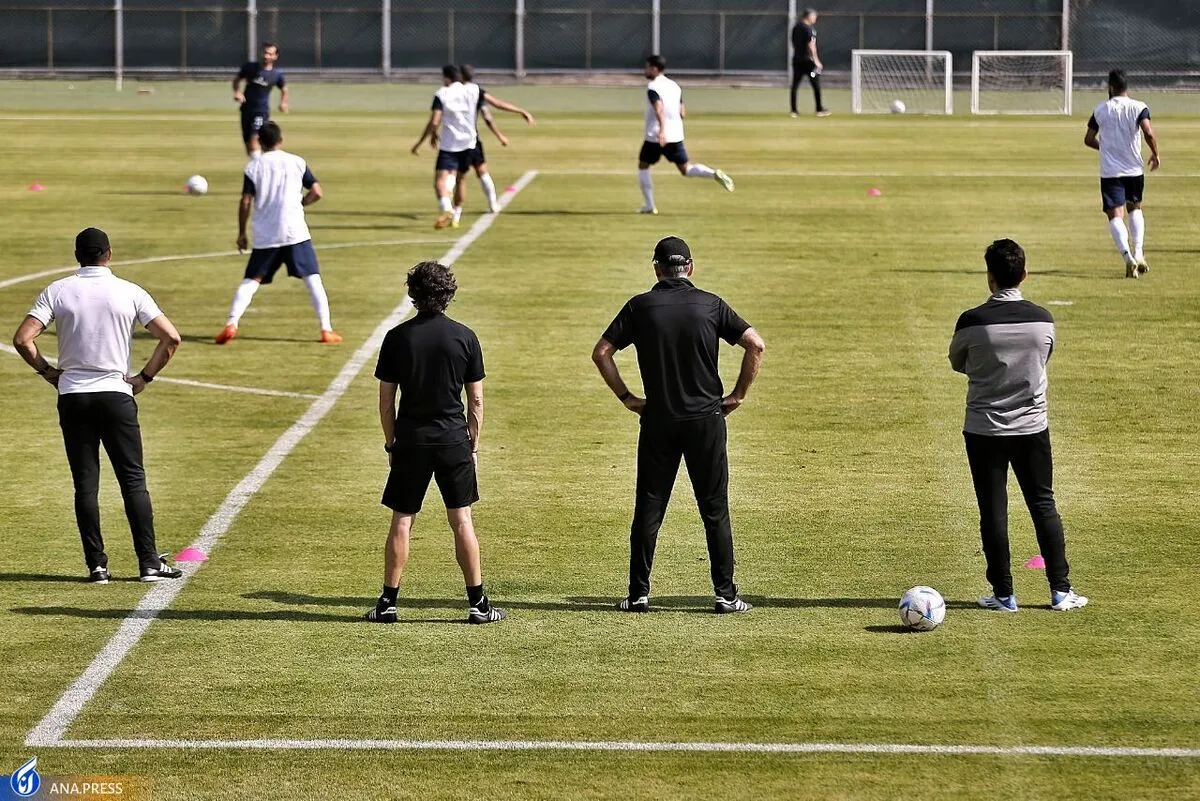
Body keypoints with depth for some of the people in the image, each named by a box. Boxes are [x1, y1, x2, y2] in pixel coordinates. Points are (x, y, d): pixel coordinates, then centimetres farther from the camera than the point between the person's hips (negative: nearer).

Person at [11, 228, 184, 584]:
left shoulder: (57, 291, -1)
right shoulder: (130, 293, -1)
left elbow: (23, 340, -8)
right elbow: (171, 337, -6)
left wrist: (48, 372, 6)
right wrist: (144, 377, 4)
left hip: (72, 397, 1)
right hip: (116, 394, -1)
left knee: (85, 484, 4)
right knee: (133, 480, 4)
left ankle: (97, 565, 2)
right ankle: (149, 562, 1)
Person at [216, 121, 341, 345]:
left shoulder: (254, 167, 2)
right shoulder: (297, 162, 3)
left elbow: (246, 202, -2)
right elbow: (316, 192, 0)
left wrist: (241, 233, 7)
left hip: (265, 236, 1)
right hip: (295, 232, -1)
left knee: (251, 280, 7)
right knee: (312, 278, 7)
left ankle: (231, 324, -10)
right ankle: (326, 329, 1)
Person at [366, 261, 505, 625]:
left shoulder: (397, 338, -3)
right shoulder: (464, 337, -3)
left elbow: (386, 400, 0)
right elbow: (476, 400, 1)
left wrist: (391, 444, 10)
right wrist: (473, 443, 11)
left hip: (410, 441, 0)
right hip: (453, 441, 0)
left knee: (401, 521, 6)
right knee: (461, 520, 5)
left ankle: (388, 602, 8)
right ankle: (478, 603, 7)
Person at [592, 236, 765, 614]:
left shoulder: (640, 307, 0)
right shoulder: (710, 305, 0)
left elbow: (601, 353, -3)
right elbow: (756, 345, -5)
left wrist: (626, 397, 4)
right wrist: (738, 395, 3)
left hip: (658, 420, 0)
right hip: (706, 419, 0)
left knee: (648, 510, 6)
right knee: (715, 510, 5)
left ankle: (638, 594, 7)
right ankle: (726, 594, 5)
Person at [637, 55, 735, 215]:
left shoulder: (653, 88, -9)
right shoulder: (675, 86, 13)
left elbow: (659, 109, -28)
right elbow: (682, 113, 15)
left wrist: (661, 129, -41)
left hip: (655, 136, -6)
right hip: (676, 135, 6)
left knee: (643, 166, 14)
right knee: (686, 169, 8)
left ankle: (649, 206, 10)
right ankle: (714, 174, -19)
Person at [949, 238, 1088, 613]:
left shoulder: (972, 322, -14)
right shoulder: (1043, 320, -5)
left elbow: (957, 363, 3)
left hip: (984, 430, -2)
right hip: (1032, 427, 2)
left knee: (993, 511, 4)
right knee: (1044, 505, 11)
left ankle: (1003, 594, 7)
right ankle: (1060, 590, 11)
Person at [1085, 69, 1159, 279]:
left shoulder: (1100, 110, 1)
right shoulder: (1139, 108, -4)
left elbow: (1089, 139, 7)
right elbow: (1149, 133, -19)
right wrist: (1155, 154, -2)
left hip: (1109, 172, -1)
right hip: (1134, 169, 1)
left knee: (1115, 215, -4)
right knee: (1135, 208, 24)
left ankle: (1128, 257, -25)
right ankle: (1138, 253, 8)